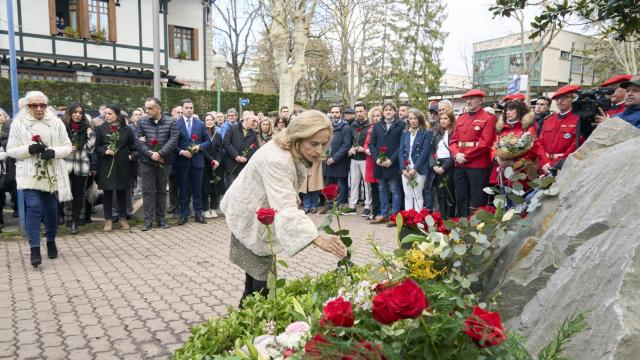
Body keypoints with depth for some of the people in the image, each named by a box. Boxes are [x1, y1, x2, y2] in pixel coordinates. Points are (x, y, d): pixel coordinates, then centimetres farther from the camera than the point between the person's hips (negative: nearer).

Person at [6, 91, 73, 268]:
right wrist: (29, 149, -17)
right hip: (30, 174, -2)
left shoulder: (56, 122, 4)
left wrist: (54, 152, -15)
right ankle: (35, 249, -8)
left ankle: (51, 241, 30)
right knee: (34, 208, -13)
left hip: (52, 174, 2)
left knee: (51, 209, 11)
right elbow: (11, 150, 1)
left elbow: (67, 147, 5)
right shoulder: (18, 124, 0)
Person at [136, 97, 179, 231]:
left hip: (164, 162, 0)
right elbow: (138, 140, -2)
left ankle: (161, 218, 17)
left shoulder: (170, 122, -1)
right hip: (147, 161, 1)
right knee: (148, 190, 1)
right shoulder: (142, 122, 3)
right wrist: (150, 154, -14)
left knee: (162, 190, 8)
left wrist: (160, 154, -17)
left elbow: (173, 140, -9)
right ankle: (148, 219, 8)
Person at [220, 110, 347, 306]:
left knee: (256, 272, 18)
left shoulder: (295, 152, -7)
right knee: (263, 278, -7)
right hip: (251, 217, -9)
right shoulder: (276, 159, -37)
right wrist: (318, 238, -59)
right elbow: (285, 208, -49)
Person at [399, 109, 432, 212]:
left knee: (418, 196, -3)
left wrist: (415, 169, -14)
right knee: (407, 196, 5)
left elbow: (425, 152, -7)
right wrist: (403, 169, -5)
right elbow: (401, 151, 8)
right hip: (406, 169, 4)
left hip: (419, 169, -4)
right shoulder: (405, 134, 15)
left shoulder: (426, 133, 1)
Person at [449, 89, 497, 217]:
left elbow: (485, 143, -14)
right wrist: (457, 154, -8)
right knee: (461, 199, 13)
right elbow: (453, 140, 11)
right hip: (459, 165, 6)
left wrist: (465, 156, -13)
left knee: (477, 202, 0)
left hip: (478, 165, -6)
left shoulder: (488, 118, -4)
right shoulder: (461, 118, 15)